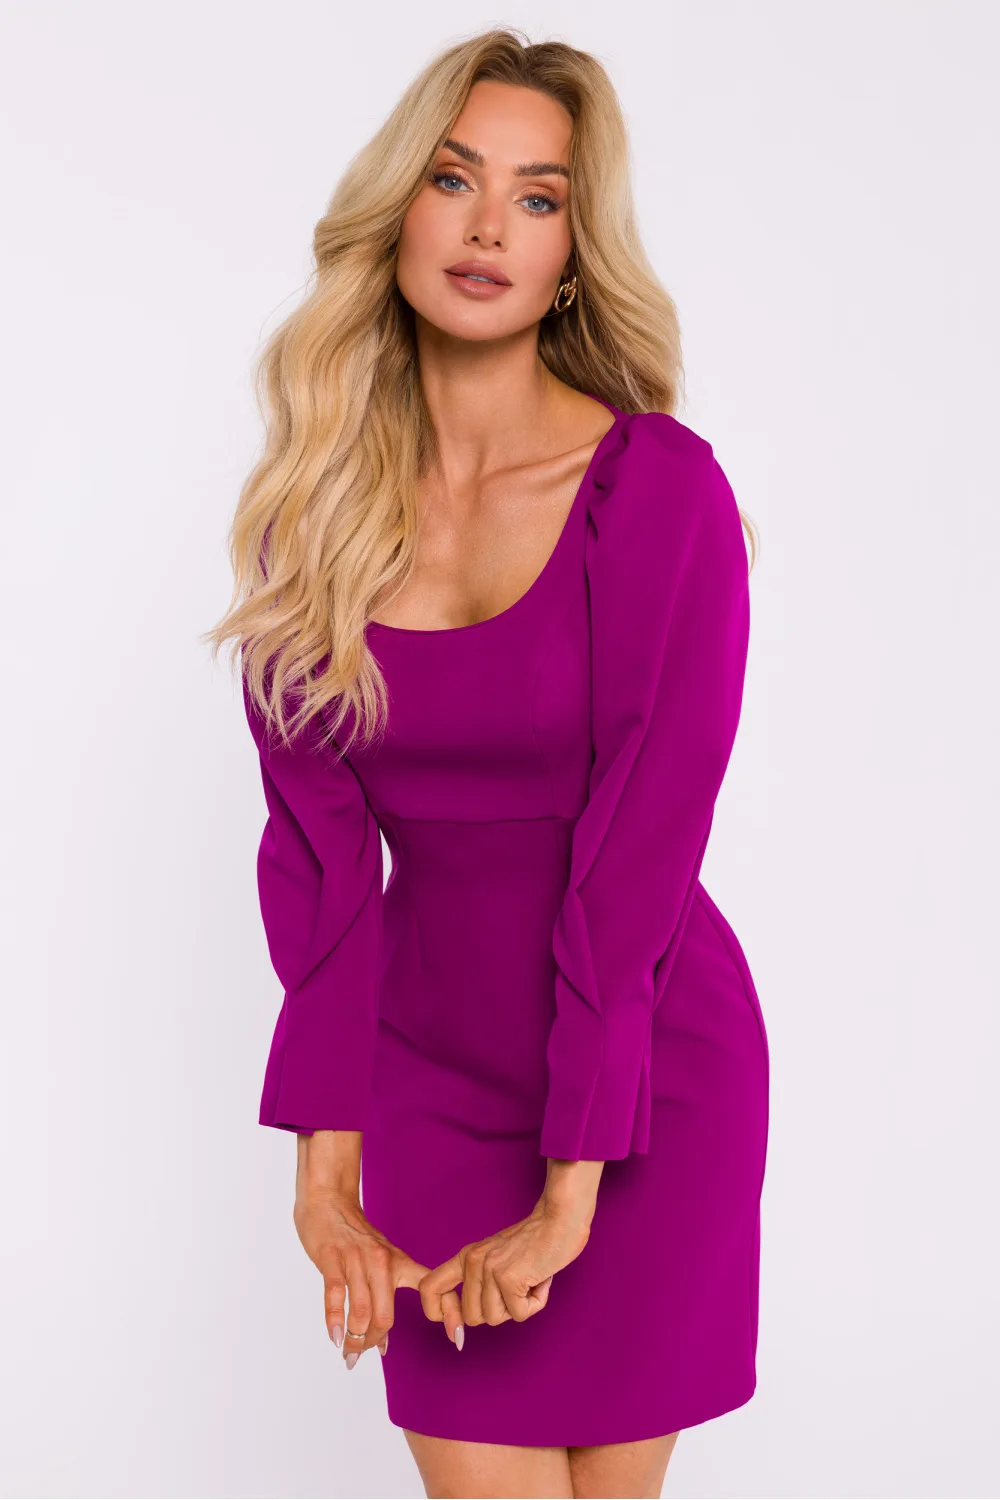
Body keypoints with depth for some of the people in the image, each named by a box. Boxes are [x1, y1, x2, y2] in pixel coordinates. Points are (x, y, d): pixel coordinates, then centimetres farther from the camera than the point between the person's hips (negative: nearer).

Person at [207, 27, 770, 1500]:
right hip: (427, 1065, 3)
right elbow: (319, 851, -3)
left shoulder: (661, 488, -15)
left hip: (648, 1071, -3)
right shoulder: (315, 501, -2)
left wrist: (568, 1190, -17)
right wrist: (325, 1158, -8)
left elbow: (637, 860, -17)